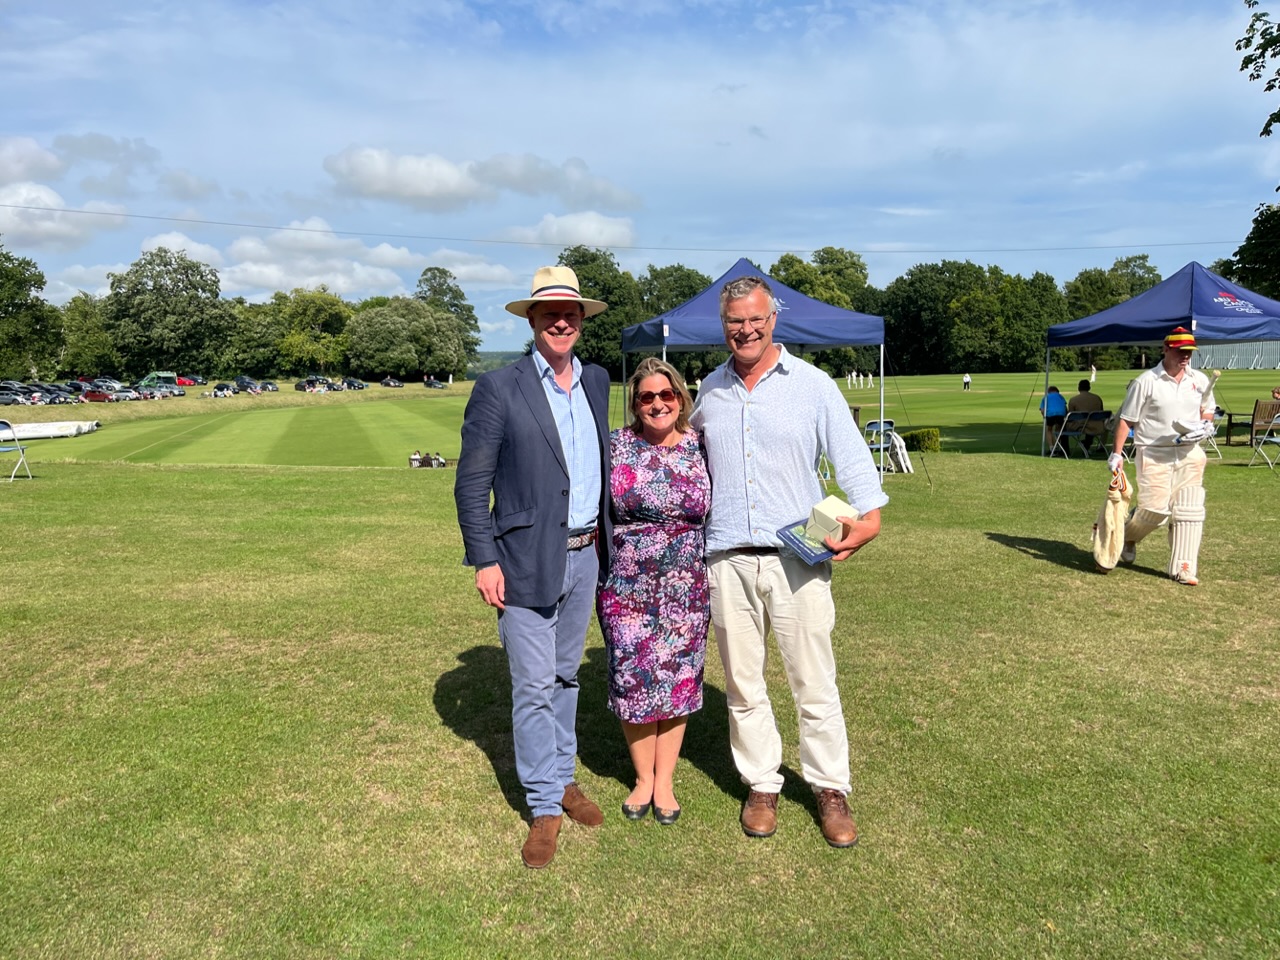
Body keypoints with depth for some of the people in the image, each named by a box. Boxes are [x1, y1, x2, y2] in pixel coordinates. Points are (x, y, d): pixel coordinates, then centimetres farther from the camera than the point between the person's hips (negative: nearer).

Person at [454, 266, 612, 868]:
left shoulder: (596, 382, 9)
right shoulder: (499, 389, -8)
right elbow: (472, 482, -8)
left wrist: (604, 539, 14)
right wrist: (484, 560, -13)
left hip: (585, 555, 5)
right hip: (528, 561, -5)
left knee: (565, 675, 18)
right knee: (533, 685, 1)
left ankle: (562, 777, 35)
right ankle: (544, 807, 15)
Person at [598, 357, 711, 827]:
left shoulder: (702, 448, 1)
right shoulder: (616, 446, -3)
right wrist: (601, 571, -2)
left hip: (688, 589, 1)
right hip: (628, 586, -1)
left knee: (678, 680, 9)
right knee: (633, 679, 5)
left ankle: (664, 781, 26)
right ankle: (643, 778, 26)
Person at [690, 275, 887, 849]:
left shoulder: (812, 385, 0)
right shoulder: (710, 390, 9)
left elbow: (852, 457, -3)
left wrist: (868, 516, -17)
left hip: (797, 557, -2)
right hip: (727, 560, 3)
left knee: (814, 683, 4)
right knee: (743, 684, 11)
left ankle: (830, 788, 22)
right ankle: (761, 785, 27)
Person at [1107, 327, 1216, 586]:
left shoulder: (1200, 381, 8)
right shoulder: (1146, 382, -6)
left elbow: (1208, 411, 21)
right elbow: (1126, 420, -5)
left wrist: (1201, 426, -3)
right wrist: (1116, 453, -11)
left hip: (1189, 454, 5)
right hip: (1153, 454, -5)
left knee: (1190, 511, 0)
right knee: (1155, 508, -11)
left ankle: (1183, 568, 7)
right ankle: (1127, 536, 22)